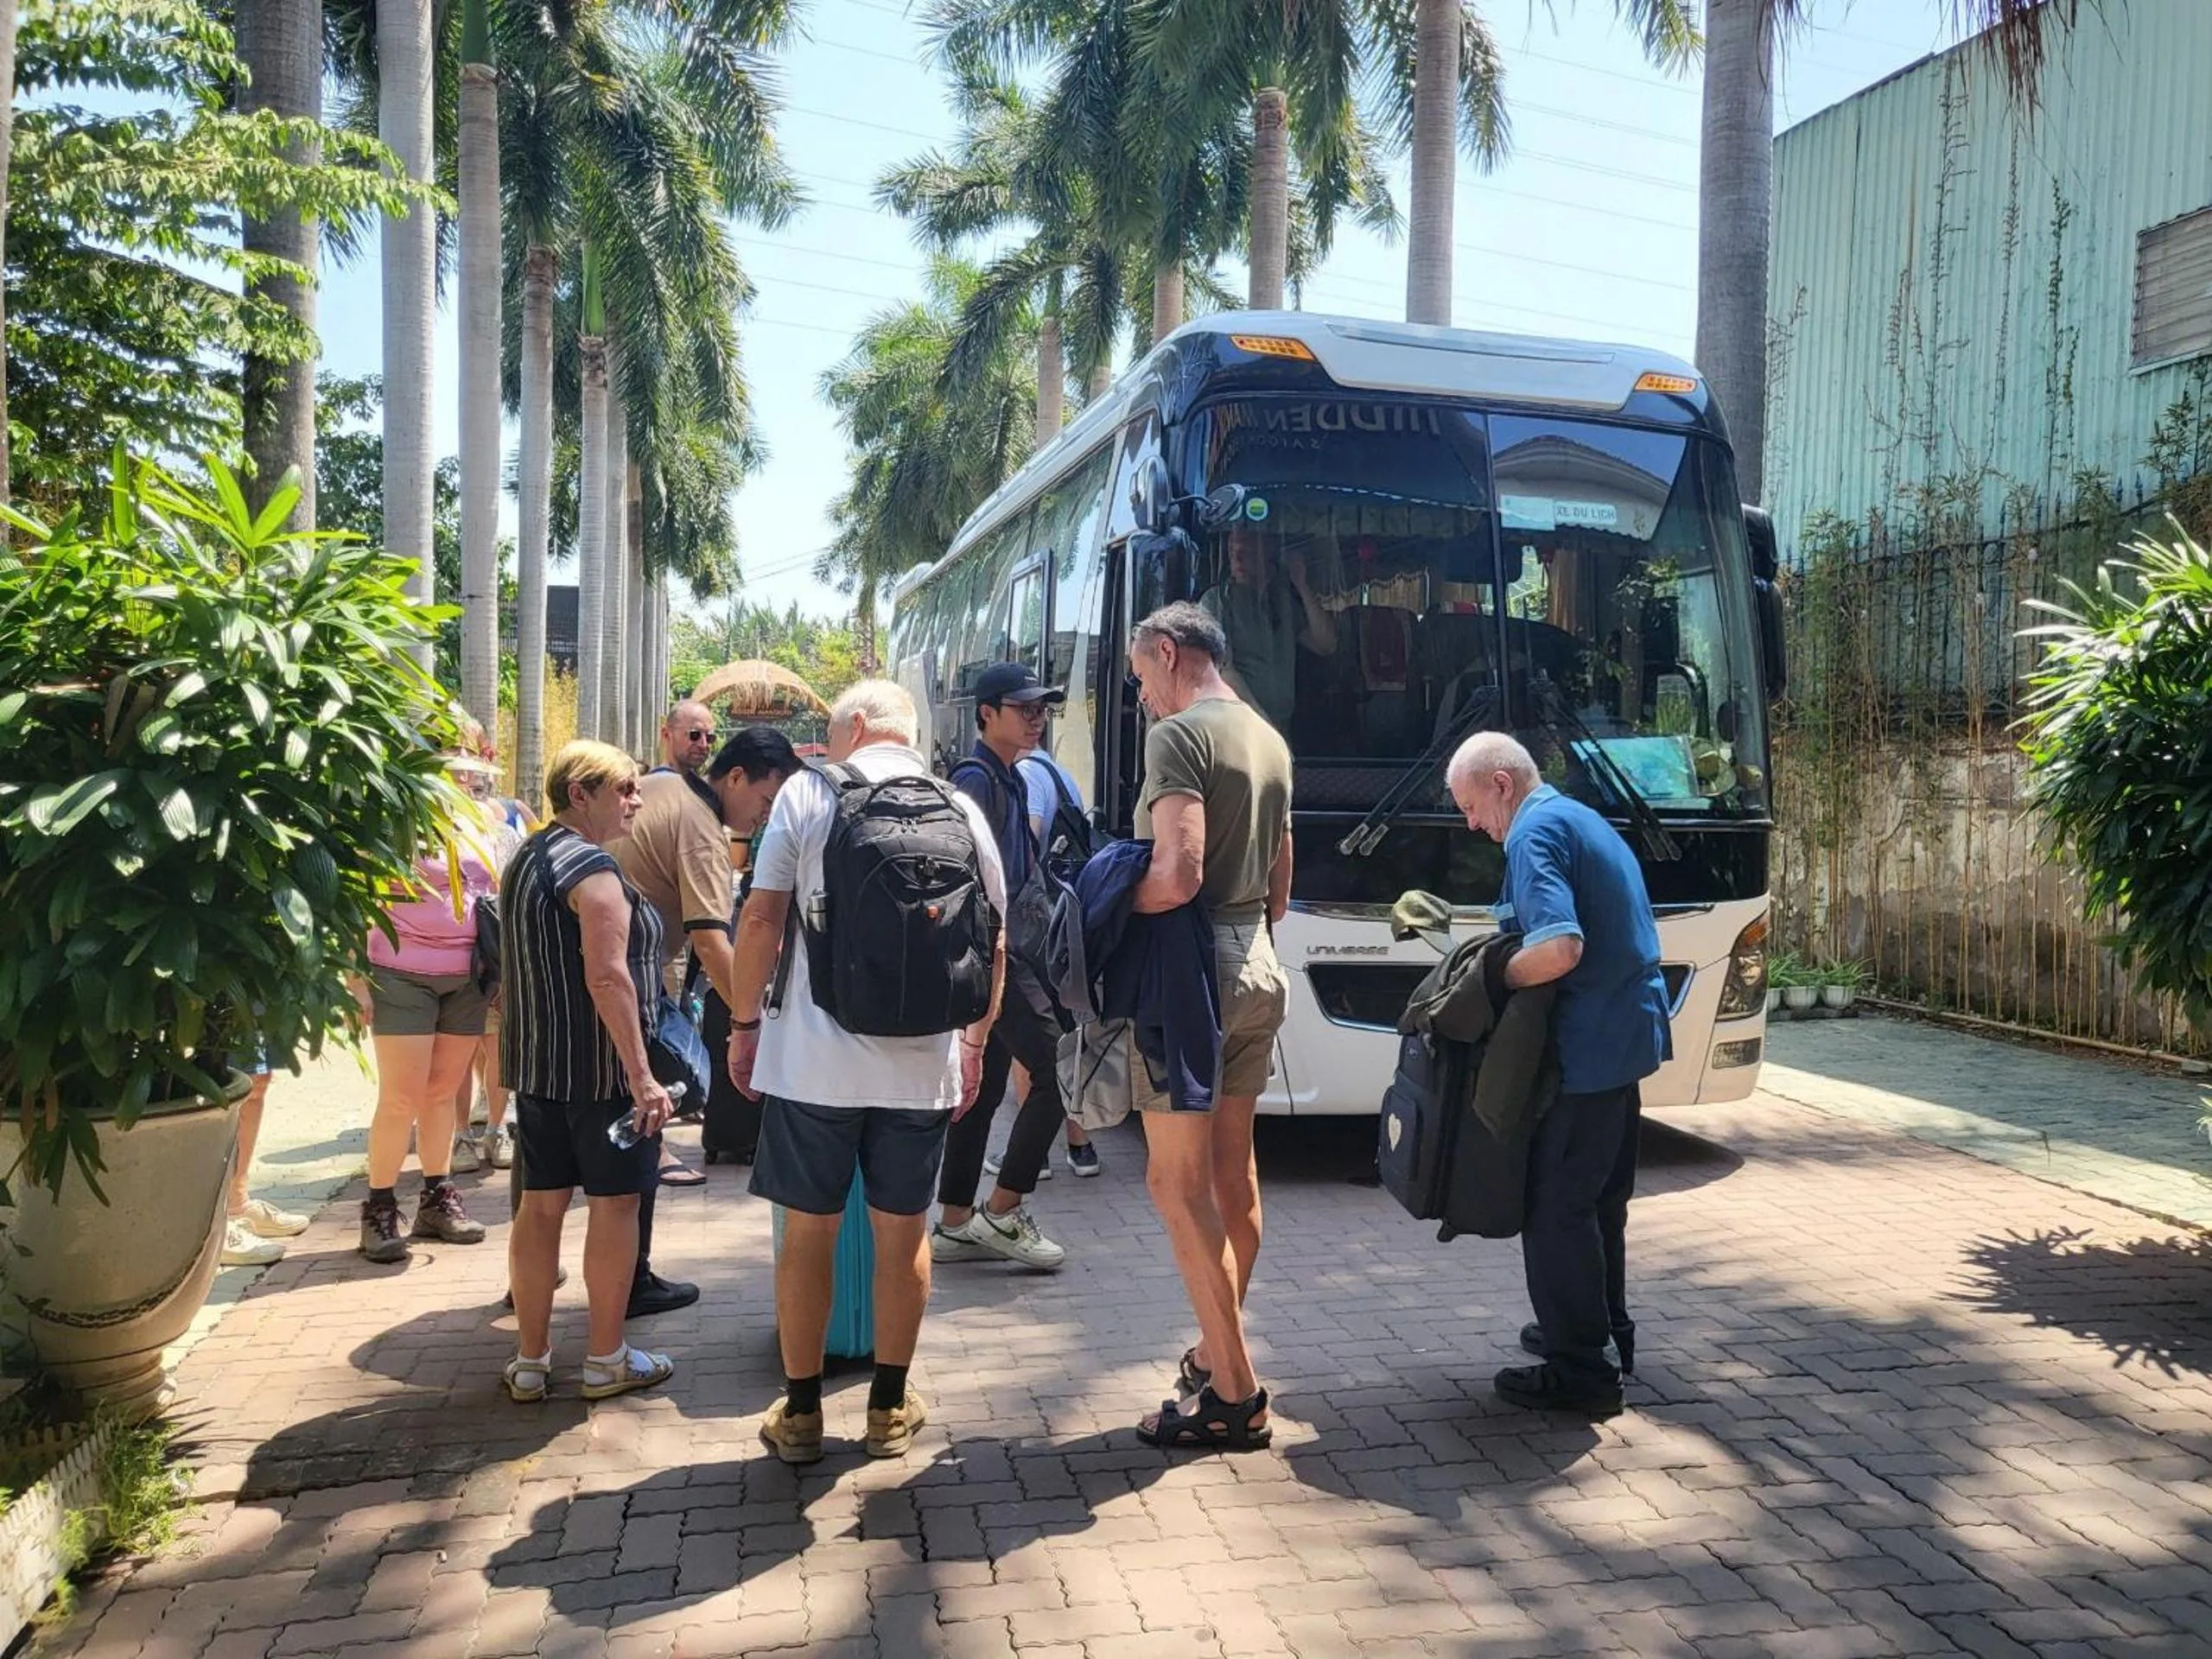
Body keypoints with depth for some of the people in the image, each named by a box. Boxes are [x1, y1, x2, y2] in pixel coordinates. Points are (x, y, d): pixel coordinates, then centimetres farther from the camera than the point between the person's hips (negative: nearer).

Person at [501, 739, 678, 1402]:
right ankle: (606, 1360, 12)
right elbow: (607, 977, -24)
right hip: (599, 1066, -9)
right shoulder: (592, 867, -17)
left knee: (541, 1201, 11)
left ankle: (530, 1360, 19)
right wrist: (641, 1075, -24)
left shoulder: (528, 859, 13)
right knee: (613, 1202, 3)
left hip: (535, 1063, 9)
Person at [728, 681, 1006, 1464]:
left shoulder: (807, 793, -3)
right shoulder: (960, 810, 4)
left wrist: (744, 1023, 5)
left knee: (808, 1231, 10)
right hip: (923, 1060, 2)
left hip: (814, 1056, -2)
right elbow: (991, 944, 6)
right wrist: (975, 1041, 17)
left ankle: (801, 1412, 20)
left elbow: (761, 918, -6)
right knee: (902, 1231, 13)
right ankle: (890, 1408, 25)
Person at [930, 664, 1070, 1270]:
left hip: (1001, 953, 10)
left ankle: (954, 1224, 18)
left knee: (984, 1087, 11)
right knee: (1054, 1068, -11)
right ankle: (1002, 1211, -3)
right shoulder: (975, 779, -12)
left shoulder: (1011, 781, 19)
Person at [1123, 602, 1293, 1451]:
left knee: (1178, 1182, -3)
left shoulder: (1179, 735, -13)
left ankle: (1234, 1396, 0)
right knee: (1232, 1171, 16)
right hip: (1259, 970, 9)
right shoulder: (1270, 741, 14)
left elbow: (1178, 875, -25)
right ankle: (1220, 1352, 29)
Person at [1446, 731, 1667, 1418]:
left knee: (1555, 1206, -1)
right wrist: (1506, 957, 13)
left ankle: (1580, 1368, 6)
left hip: (1585, 1047, -10)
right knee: (1600, 1197, 21)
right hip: (1629, 1033, 10)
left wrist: (1495, 978, -12)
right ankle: (1605, 1330, 33)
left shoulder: (1535, 833, -15)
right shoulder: (1585, 820, 16)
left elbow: (1560, 948, -28)